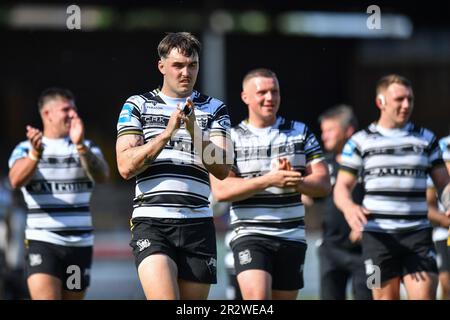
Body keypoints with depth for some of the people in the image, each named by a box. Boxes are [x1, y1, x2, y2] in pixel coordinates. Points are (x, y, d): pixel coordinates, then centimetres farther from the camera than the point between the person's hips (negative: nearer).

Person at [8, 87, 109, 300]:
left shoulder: (87, 148, 11)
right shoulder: (25, 149, 5)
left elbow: (101, 176, -11)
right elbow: (16, 181, -17)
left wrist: (80, 146, -28)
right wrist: (35, 153, -36)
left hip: (81, 243, 3)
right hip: (42, 242, -3)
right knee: (46, 297, -19)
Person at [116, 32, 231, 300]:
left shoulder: (215, 109, 12)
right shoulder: (137, 106, 9)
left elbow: (222, 169, 0)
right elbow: (126, 166, -2)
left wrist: (194, 132, -14)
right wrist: (166, 134, -12)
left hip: (198, 225, 2)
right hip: (152, 222, -2)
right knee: (164, 298, -22)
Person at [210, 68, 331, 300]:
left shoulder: (301, 133, 11)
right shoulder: (231, 139, 3)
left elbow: (323, 184, 5)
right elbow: (220, 190, -10)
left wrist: (295, 182, -17)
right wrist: (268, 180, -21)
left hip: (292, 238, 4)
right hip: (250, 236, -3)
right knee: (257, 298, -22)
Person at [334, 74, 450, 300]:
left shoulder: (426, 139, 11)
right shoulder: (361, 142, 5)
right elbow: (342, 187, 4)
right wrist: (349, 207, -19)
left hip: (418, 234, 1)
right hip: (378, 236, -1)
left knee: (425, 295, -10)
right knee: (386, 298, 2)